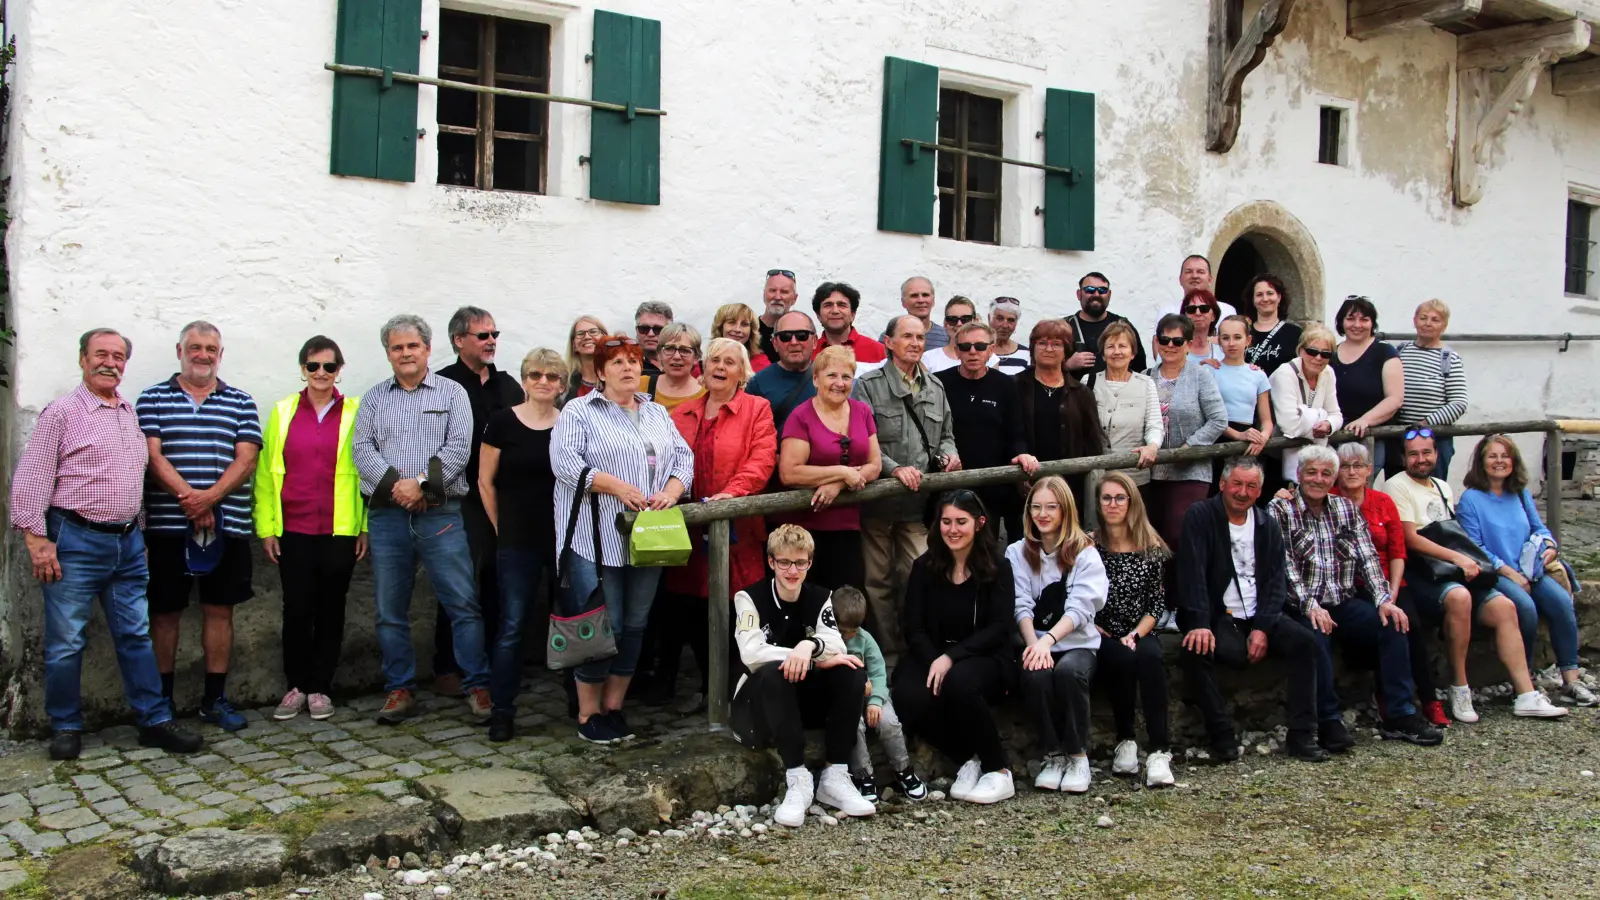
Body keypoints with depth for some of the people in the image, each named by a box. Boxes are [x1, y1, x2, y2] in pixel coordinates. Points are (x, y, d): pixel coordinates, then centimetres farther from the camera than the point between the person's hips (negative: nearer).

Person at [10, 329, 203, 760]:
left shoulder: (131, 413, 14)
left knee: (136, 635, 8)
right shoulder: (62, 412, -5)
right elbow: (31, 479, -8)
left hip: (128, 542, 6)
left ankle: (155, 721, 13)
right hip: (76, 542, -6)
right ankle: (66, 728, 15)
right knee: (66, 641, 2)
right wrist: (36, 539, -14)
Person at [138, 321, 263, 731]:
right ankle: (161, 701, 15)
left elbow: (246, 459, 0)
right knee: (165, 612, 5)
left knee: (220, 609, 6)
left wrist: (209, 497, -15)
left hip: (228, 525, 1)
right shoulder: (153, 399, 6)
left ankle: (215, 699, 16)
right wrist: (189, 498, -17)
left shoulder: (241, 403, 10)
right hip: (167, 525, -1)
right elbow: (153, 457, -4)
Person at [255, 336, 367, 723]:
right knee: (296, 609, 3)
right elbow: (266, 471, 6)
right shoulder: (283, 411, 6)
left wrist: (366, 527, -2)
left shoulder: (354, 412, 3)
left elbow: (365, 469, 2)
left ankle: (320, 688, 18)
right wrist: (266, 527, 1)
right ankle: (296, 687, 17)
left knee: (331, 610, 7)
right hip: (294, 529, 1)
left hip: (340, 530, -1)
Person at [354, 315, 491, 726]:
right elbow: (362, 449, 2)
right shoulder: (374, 397, 13)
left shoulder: (452, 393, 6)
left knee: (463, 603, -4)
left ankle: (478, 687, 4)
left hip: (440, 513, -3)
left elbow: (459, 448, -5)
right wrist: (394, 484, -13)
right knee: (390, 610, 7)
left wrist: (422, 483, -15)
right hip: (386, 516, 3)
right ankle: (400, 690, 17)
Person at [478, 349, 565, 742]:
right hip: (518, 541, -2)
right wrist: (502, 528, 4)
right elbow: (486, 481, 3)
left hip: (566, 538, 2)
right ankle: (501, 711, 6)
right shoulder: (502, 422, -2)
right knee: (512, 625, -2)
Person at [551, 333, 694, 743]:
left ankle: (613, 705, 20)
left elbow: (683, 458, 12)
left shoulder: (658, 414, 18)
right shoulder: (579, 412, 0)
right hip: (597, 539, -5)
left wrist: (671, 492, -8)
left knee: (635, 625, 8)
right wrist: (617, 487, -18)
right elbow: (565, 462, -12)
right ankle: (589, 713, 7)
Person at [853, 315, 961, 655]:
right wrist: (894, 468, -20)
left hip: (919, 499, 4)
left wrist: (948, 452, 3)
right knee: (878, 578, 3)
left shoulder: (935, 388, 16)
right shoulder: (869, 385, -1)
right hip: (878, 497, -4)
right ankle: (884, 648, 12)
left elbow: (945, 433, 25)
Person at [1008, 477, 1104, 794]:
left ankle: (1078, 756, -15)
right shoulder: (1017, 553, 11)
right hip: (1036, 643, 1)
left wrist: (1048, 639, -24)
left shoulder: (1085, 553, 4)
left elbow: (1080, 608, -8)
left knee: (1068, 672, -35)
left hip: (1077, 643, -1)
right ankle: (1053, 756, -12)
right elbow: (1021, 606, -1)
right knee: (1035, 677, -32)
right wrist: (1034, 644, -19)